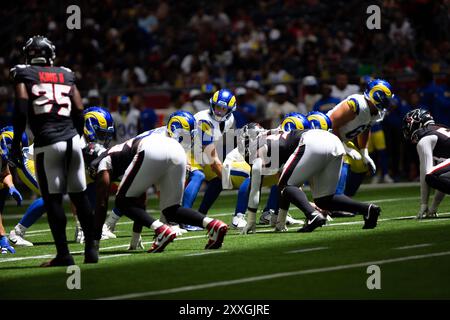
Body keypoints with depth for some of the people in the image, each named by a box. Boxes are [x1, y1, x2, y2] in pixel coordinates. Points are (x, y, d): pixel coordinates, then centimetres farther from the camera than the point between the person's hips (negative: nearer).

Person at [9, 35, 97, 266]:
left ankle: (63, 254, -3)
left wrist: (16, 143, -4)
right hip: (71, 139, 4)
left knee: (52, 199, 0)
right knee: (80, 195, 12)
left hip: (47, 143, -4)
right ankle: (91, 248, 14)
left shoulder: (24, 74, 6)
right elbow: (79, 111, 11)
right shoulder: (66, 75, 17)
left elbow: (21, 108, -7)